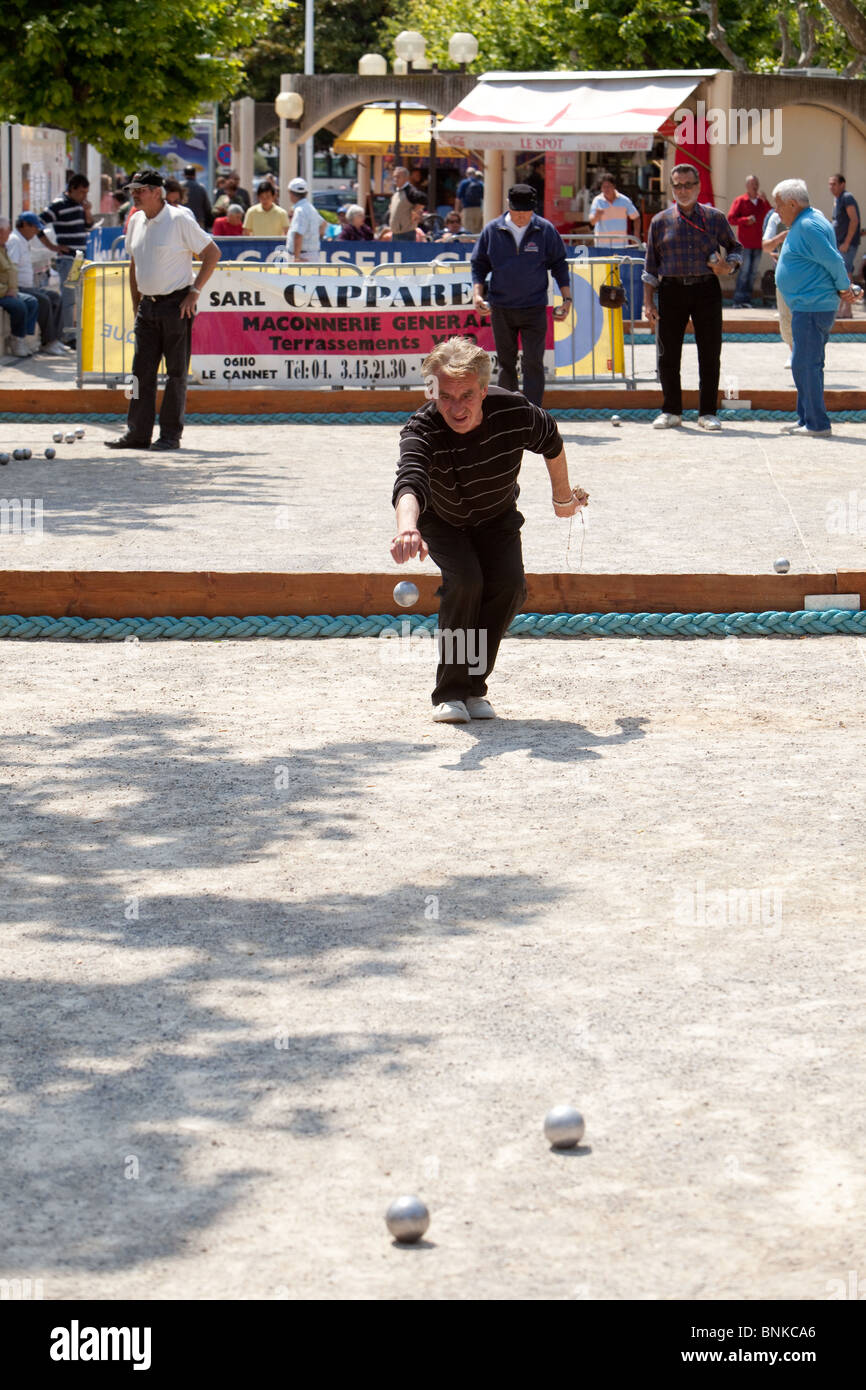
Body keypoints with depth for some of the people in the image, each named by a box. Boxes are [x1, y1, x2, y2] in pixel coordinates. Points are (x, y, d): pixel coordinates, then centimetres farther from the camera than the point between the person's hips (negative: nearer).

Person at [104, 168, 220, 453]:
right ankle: (137, 433, 7)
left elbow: (213, 253, -7)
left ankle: (171, 435, 3)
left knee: (176, 372, -1)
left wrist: (195, 291, -10)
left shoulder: (179, 220, -10)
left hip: (176, 305, -6)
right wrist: (136, 305, 15)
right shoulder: (136, 221, 11)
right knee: (142, 370, 4)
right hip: (147, 305, 6)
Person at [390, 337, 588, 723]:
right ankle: (450, 691, -14)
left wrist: (564, 498, 9)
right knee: (465, 580, -27)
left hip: (497, 518, 2)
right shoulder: (421, 431, -38)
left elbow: (551, 441, -6)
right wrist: (407, 527, -81)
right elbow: (410, 482, -59)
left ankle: (473, 685, -3)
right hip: (441, 521, -2)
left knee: (509, 585, -20)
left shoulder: (514, 413, -30)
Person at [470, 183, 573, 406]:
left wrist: (566, 298, 1)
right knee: (506, 363, 9)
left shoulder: (546, 230, -1)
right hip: (501, 309, 2)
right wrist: (477, 293, -6)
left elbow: (559, 265, 7)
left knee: (533, 363, -7)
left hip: (534, 309, -1)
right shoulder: (492, 230, 1)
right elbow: (479, 264, 8)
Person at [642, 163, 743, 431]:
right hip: (672, 291, 1)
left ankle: (708, 412, 10)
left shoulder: (715, 218, 7)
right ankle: (671, 411, 14)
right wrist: (648, 302, 3)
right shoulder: (661, 221, 8)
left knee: (709, 354, 1)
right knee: (668, 354, 2)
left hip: (706, 290, 0)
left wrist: (728, 266, -9)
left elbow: (736, 249, 14)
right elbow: (651, 266, 9)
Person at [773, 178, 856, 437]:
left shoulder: (807, 226, -17)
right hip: (808, 306, 11)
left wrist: (843, 288, -7)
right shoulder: (804, 224, 17)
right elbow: (832, 259, 21)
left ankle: (817, 423, -6)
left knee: (806, 365, -9)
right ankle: (806, 419, 22)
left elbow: (833, 260, -22)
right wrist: (844, 289, 10)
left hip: (811, 307, -11)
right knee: (806, 365, 16)